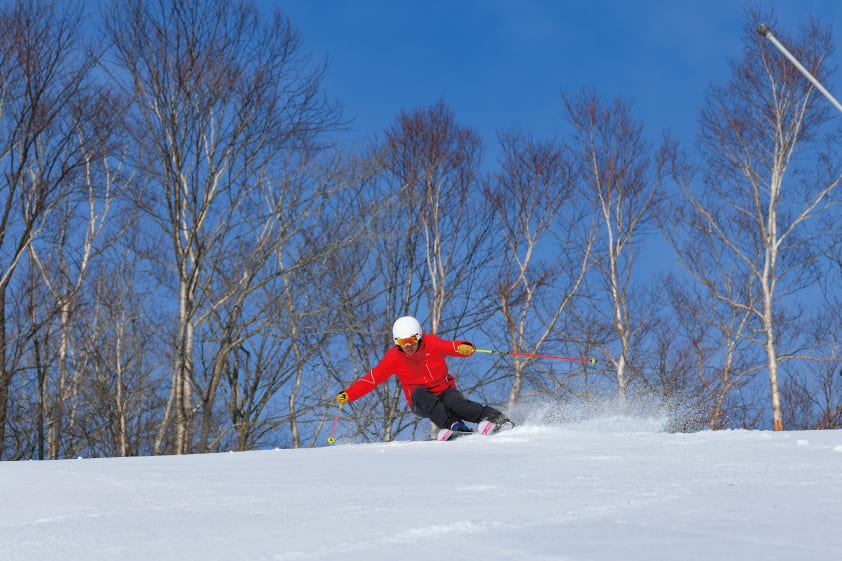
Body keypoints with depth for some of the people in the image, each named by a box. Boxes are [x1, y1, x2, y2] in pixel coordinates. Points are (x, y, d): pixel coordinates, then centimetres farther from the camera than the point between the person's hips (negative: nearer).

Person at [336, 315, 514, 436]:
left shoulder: (432, 343, -11)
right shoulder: (393, 357, -8)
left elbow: (454, 346, -15)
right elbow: (372, 378, -7)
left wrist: (465, 347, -40)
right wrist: (348, 395, -16)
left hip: (444, 391, -1)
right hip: (421, 402, 1)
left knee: (456, 402, -34)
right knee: (419, 393, -34)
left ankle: (497, 419, -31)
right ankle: (454, 425, -45)